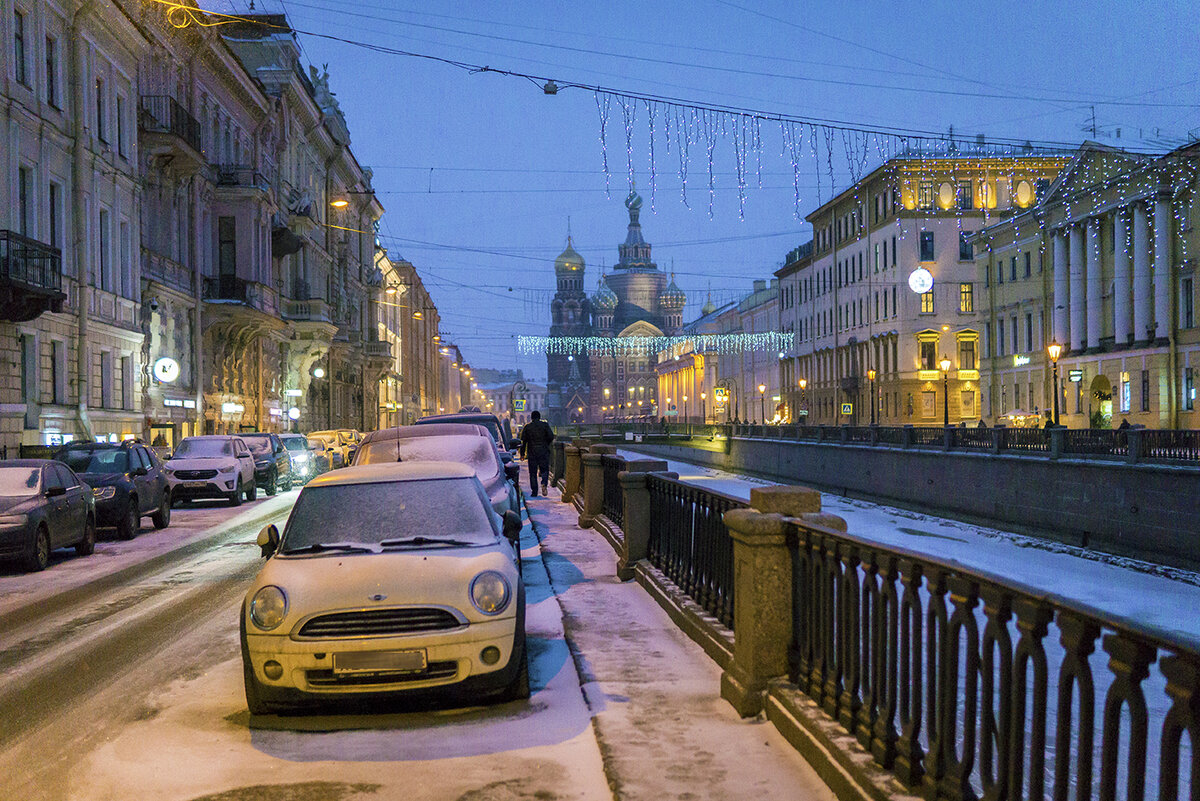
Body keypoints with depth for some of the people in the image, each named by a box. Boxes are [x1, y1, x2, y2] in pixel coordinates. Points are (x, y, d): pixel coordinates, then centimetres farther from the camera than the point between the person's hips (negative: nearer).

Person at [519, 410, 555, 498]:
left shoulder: (527, 426, 4)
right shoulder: (545, 425, 2)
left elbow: (523, 440, 1)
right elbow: (551, 436, -5)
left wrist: (522, 453, 5)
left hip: (532, 452, 0)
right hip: (544, 451, 0)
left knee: (533, 473, 5)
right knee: (544, 470, 9)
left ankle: (534, 492, 2)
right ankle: (544, 484, -19)